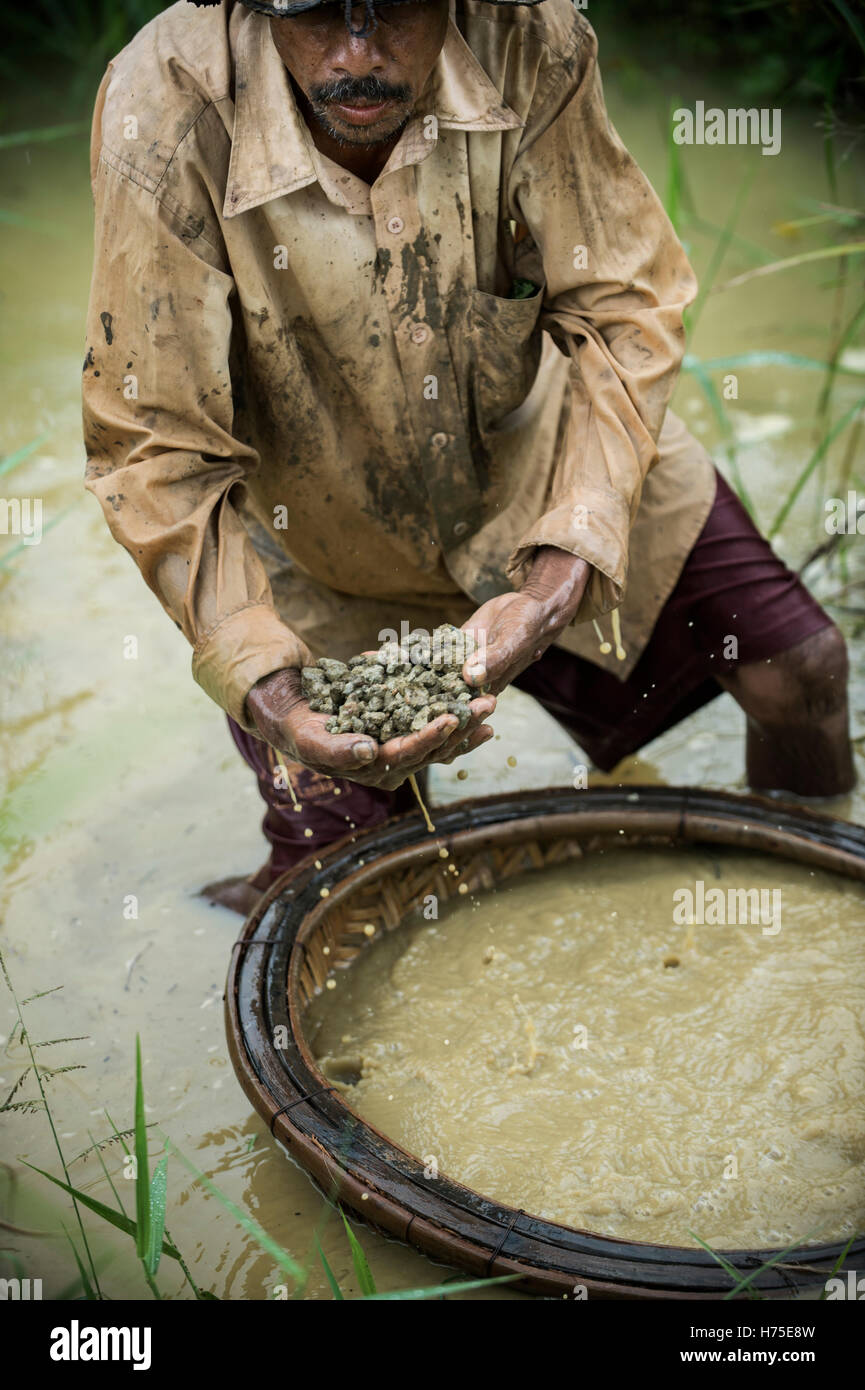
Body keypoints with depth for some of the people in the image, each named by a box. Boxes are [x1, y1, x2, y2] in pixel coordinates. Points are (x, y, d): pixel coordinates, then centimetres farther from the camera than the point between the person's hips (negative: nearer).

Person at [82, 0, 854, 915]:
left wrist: (560, 577, -31)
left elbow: (624, 309, -19)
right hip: (325, 544, -1)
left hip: (535, 456, 2)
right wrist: (269, 690, -37)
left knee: (798, 671, 2)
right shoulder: (164, 114, -30)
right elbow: (157, 452, -26)